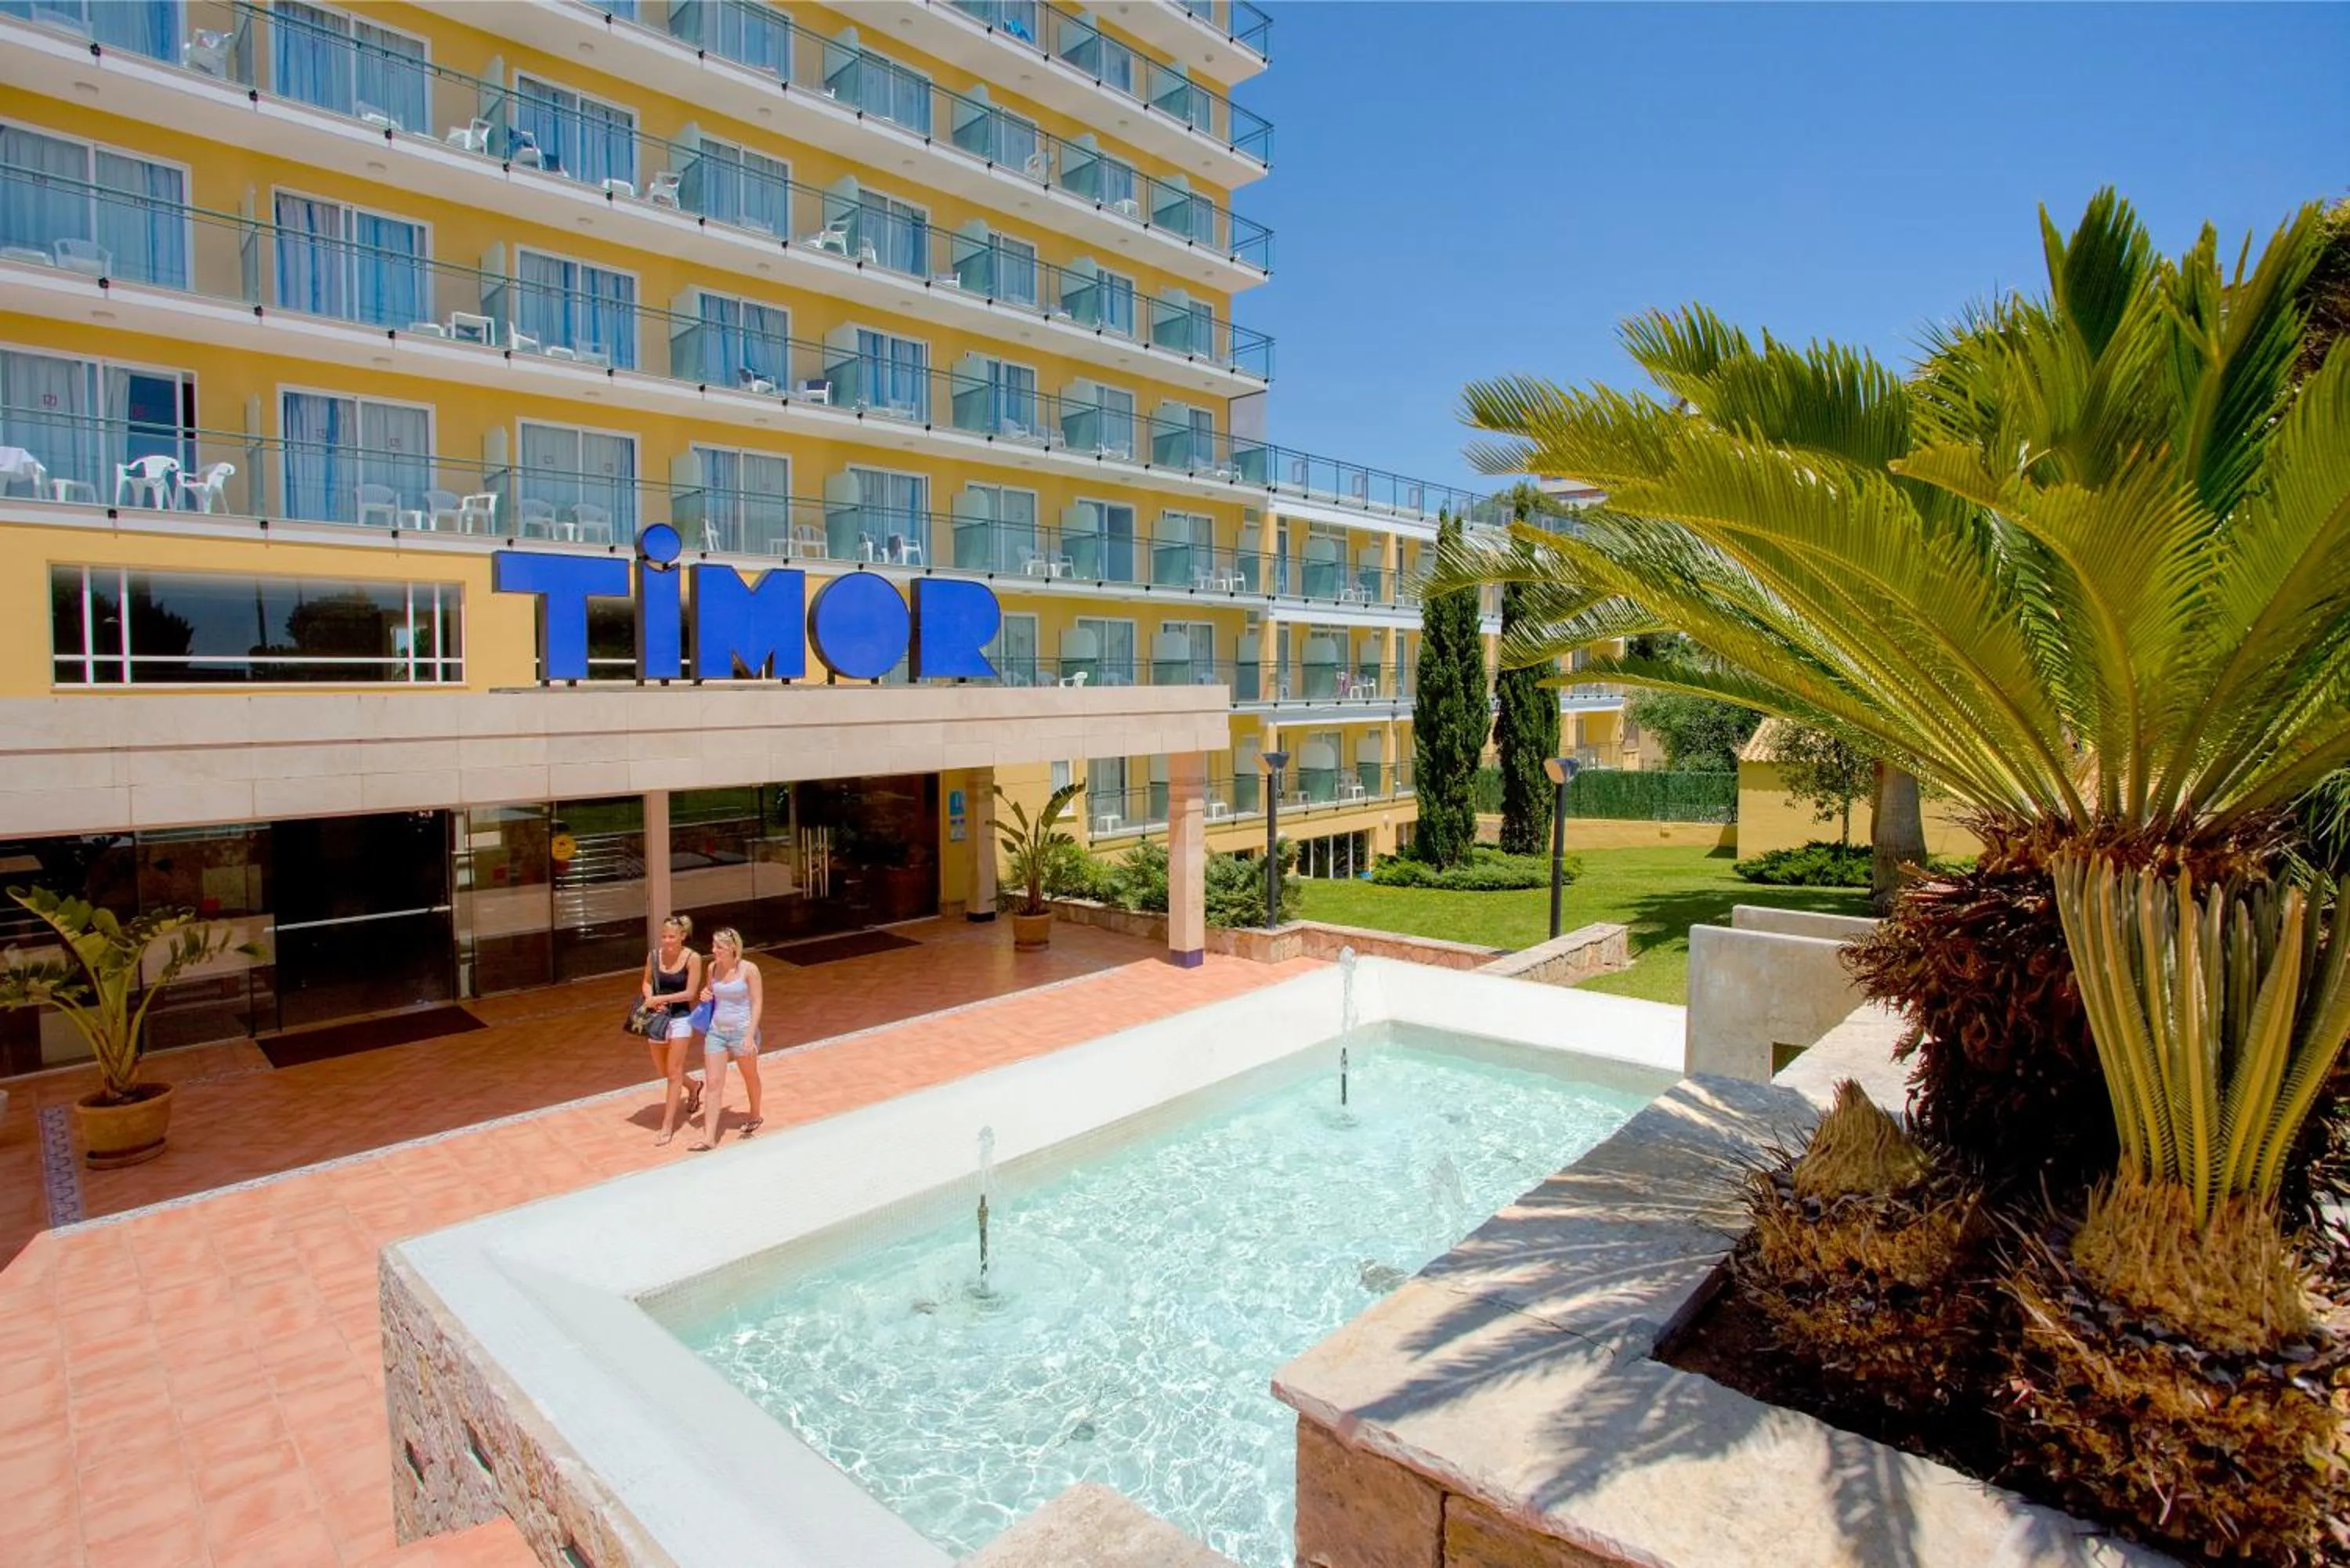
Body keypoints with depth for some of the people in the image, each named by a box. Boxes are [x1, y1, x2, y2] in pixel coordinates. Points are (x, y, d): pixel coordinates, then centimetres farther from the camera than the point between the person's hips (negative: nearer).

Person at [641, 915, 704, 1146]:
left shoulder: (692, 958, -15)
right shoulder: (654, 955, -4)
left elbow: (690, 993, -14)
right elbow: (647, 982, 8)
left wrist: (661, 999, -19)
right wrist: (650, 999, -11)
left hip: (681, 1018, -5)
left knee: (674, 1072, -1)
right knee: (662, 1070, 17)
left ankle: (668, 1125, 8)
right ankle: (693, 1087, 46)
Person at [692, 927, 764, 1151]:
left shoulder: (748, 969, -14)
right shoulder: (713, 967, 1)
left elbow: (757, 1003, -14)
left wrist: (750, 1036, -20)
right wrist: (705, 994, -4)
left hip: (741, 1031, -4)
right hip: (716, 1031, 4)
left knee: (750, 1077, 17)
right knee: (713, 1083, -2)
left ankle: (755, 1116, 41)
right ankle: (709, 1137, -1)